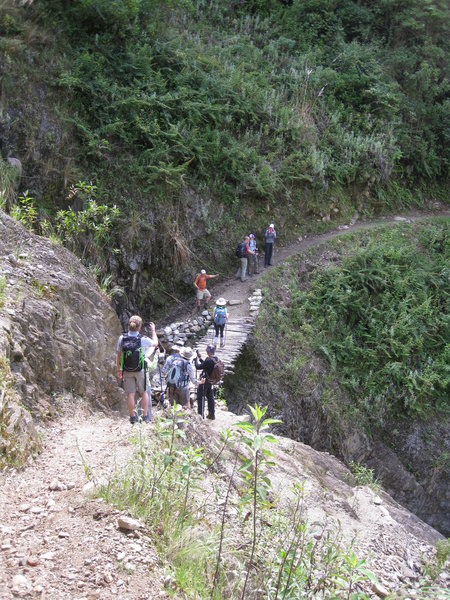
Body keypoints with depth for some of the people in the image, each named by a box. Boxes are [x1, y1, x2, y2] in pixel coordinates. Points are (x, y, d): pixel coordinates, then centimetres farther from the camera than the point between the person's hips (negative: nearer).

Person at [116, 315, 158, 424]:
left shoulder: (121, 338, -6)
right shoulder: (143, 339, -13)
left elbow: (118, 356, 2)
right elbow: (155, 343, 7)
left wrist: (119, 369, 13)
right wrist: (153, 330, 21)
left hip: (127, 371, 2)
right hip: (140, 371, -2)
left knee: (130, 394, 7)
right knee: (144, 392, 13)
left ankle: (133, 416, 12)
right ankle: (146, 416, 16)